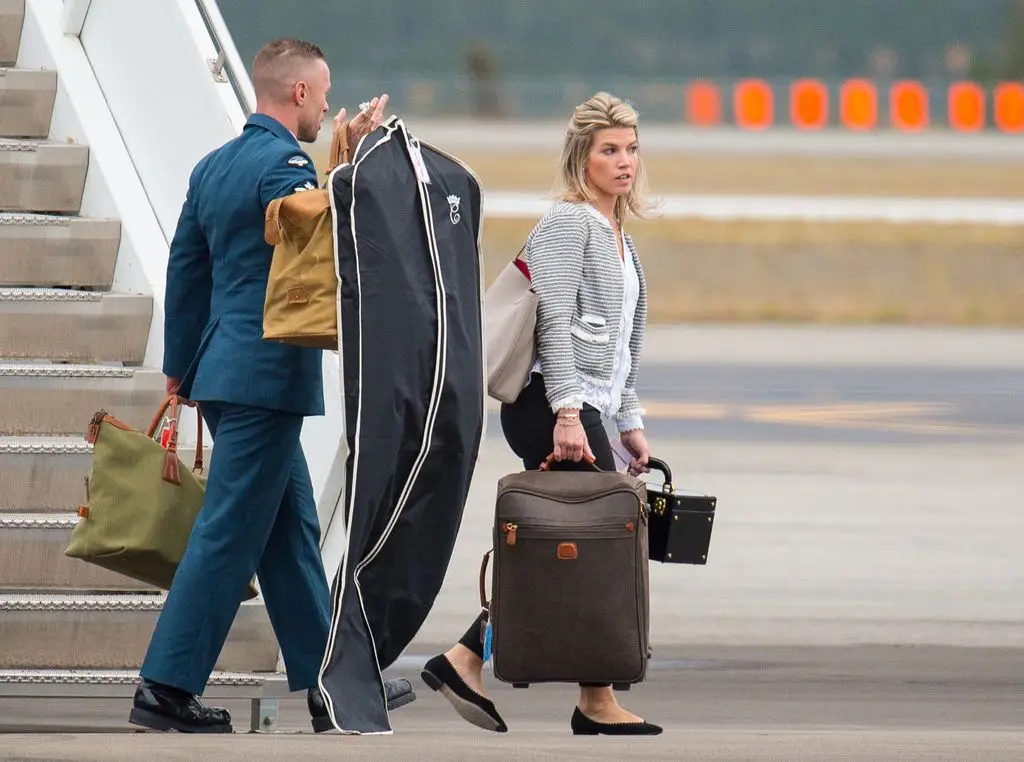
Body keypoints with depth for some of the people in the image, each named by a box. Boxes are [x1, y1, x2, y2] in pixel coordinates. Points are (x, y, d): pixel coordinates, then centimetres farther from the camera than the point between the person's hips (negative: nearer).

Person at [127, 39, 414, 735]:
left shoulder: (213, 167, 13)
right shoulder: (285, 165, -15)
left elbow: (186, 272, 17)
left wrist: (181, 368, 24)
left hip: (227, 370, 10)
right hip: (269, 374, -10)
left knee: (292, 532, 14)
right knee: (229, 536, -6)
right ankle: (167, 689, -6)